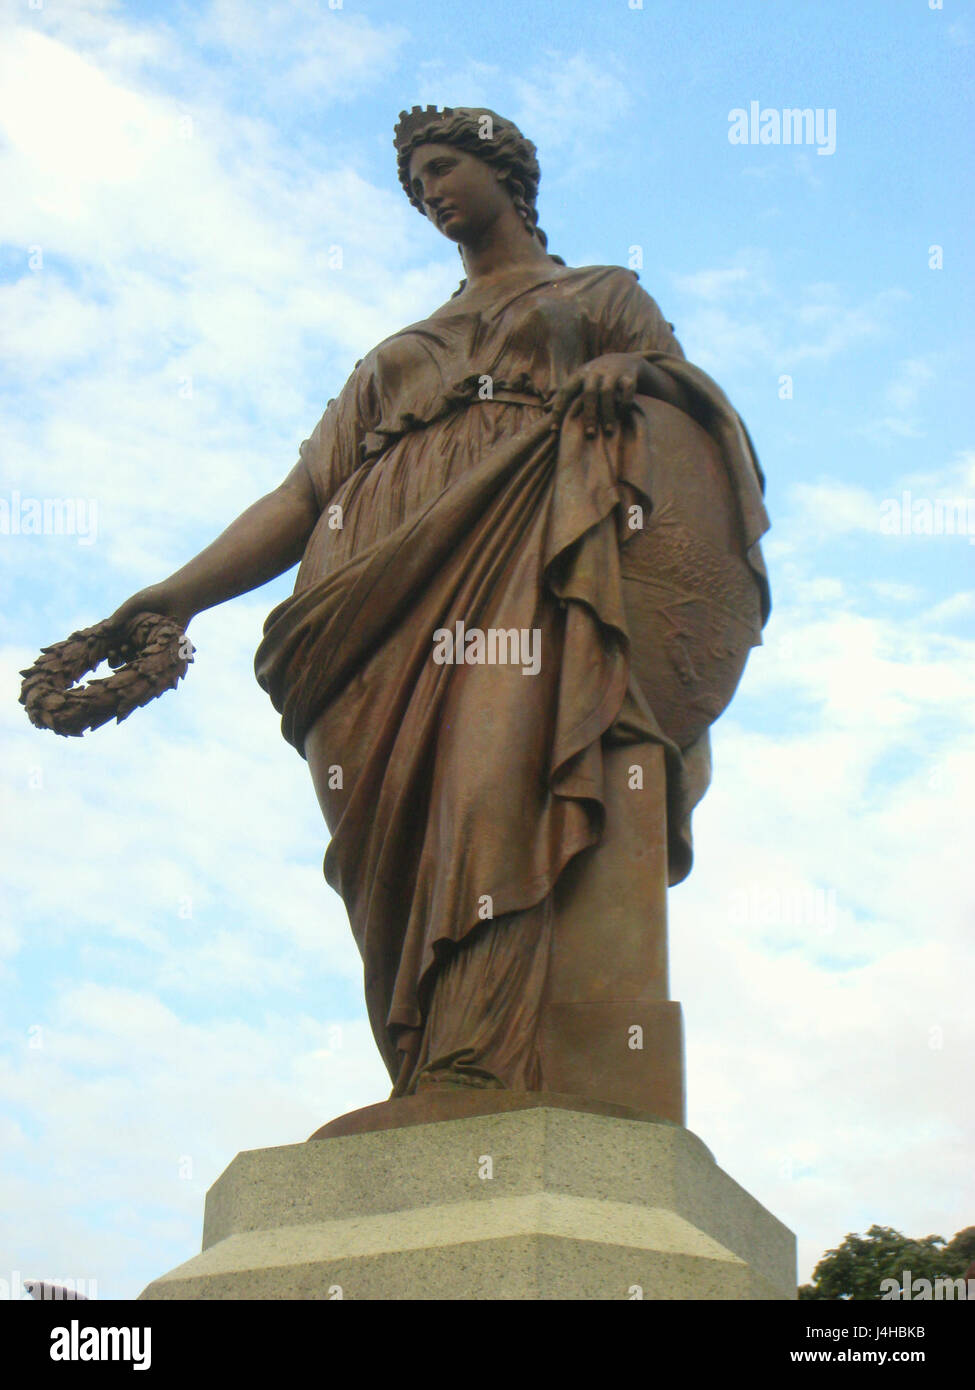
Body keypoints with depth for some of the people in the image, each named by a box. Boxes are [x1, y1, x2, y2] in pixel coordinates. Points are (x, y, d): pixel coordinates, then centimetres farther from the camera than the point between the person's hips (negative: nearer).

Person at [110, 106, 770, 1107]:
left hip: (540, 545, -3)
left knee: (504, 762, -30)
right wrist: (180, 594, 9)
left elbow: (681, 381, 12)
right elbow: (302, 495, 23)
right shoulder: (399, 355, 36)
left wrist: (632, 369, -13)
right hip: (399, 568, 3)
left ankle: (479, 1067, -42)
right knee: (413, 817, -18)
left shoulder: (605, 294, 31)